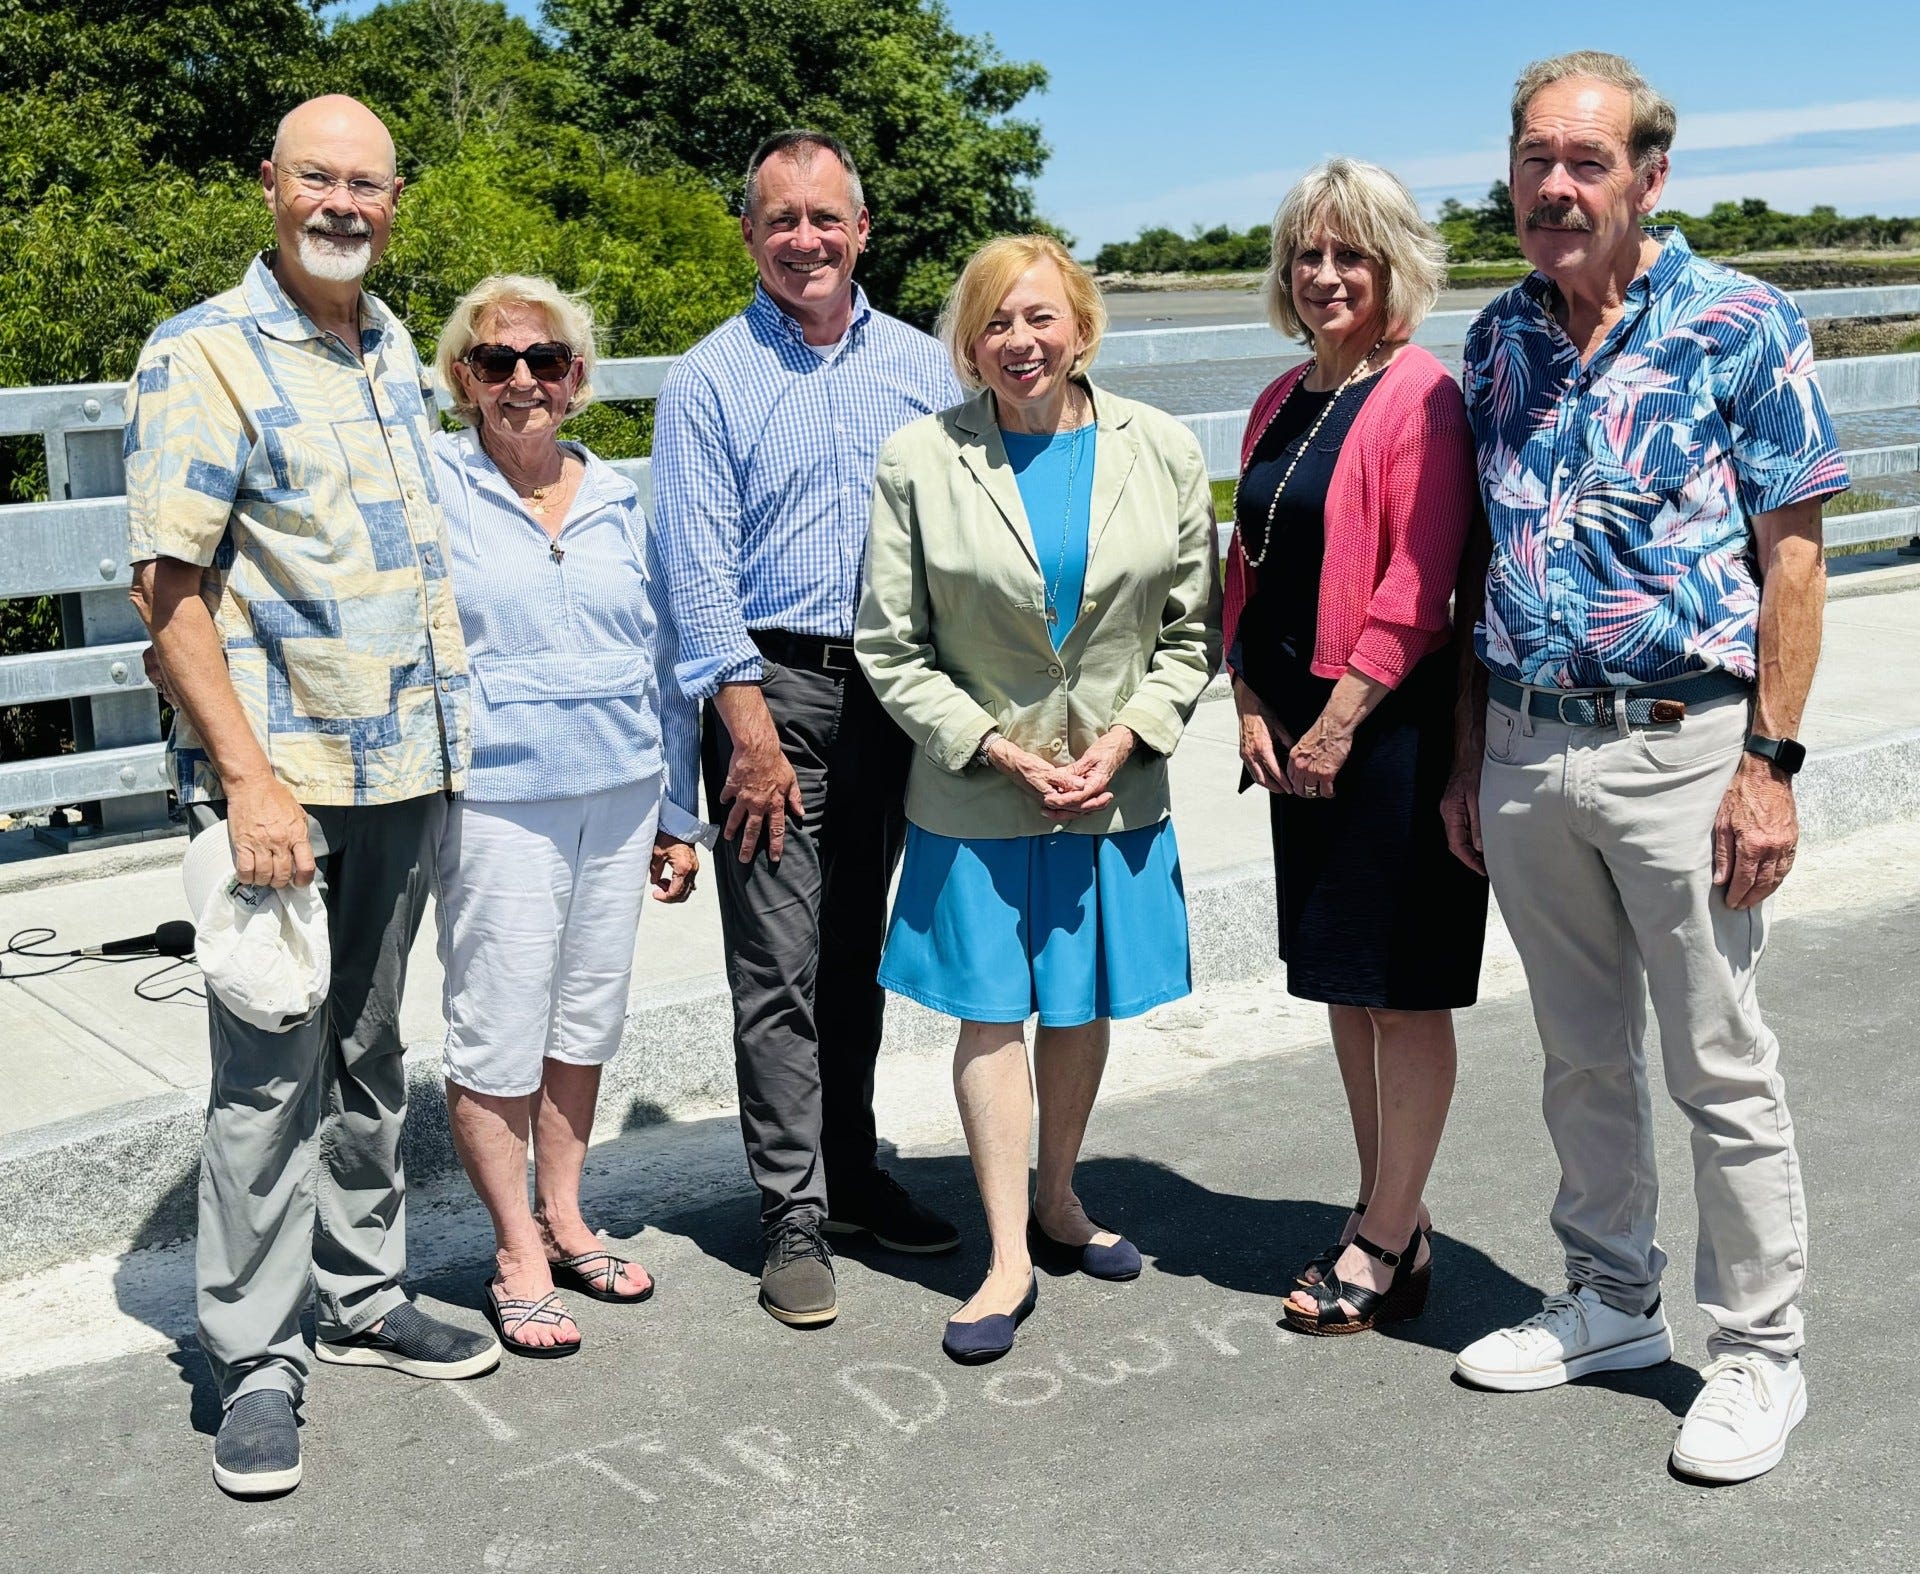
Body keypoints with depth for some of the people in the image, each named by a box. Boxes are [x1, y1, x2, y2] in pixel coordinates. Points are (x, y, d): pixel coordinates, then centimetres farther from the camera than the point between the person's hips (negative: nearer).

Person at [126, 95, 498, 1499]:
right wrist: (249, 777, -20)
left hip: (410, 765, 7)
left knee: (370, 1053, 16)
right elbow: (169, 586, -14)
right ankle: (258, 1361, 11)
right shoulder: (204, 358, -9)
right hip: (277, 776, -6)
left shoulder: (396, 348, 13)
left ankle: (364, 1296, 30)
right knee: (271, 1075, -1)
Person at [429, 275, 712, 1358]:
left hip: (622, 794, 5)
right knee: (498, 1032, 1)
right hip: (496, 800, -4)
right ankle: (518, 1256, 15)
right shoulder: (430, 487, -3)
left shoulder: (619, 501, 9)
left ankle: (564, 1218, 30)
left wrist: (680, 814, 14)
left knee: (588, 1018, 13)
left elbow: (664, 659, 14)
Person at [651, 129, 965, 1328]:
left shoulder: (923, 367, 9)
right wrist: (748, 723, -14)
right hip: (771, 686, -3)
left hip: (896, 690, 4)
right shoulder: (711, 379, -1)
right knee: (780, 966, -2)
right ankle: (796, 1216, 7)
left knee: (860, 951, 14)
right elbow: (699, 569, -6)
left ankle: (852, 1172, 28)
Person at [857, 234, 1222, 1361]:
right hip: (976, 794, -2)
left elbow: (1194, 629, 5)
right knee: (991, 1013, 1)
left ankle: (1057, 1201, 34)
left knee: (1084, 1007, 13)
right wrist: (999, 750, -11)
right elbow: (892, 648, -4)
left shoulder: (1164, 452, 0)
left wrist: (1126, 737, -9)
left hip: (1119, 788, 2)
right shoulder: (919, 460, -6)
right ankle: (1011, 1258, 12)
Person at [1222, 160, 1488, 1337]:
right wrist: (1252, 705, 4)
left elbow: (1416, 589, -17)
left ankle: (1385, 1247, 12)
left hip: (1390, 725, -8)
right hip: (1297, 730, 8)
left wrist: (1337, 724, -17)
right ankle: (1391, 1219, 28)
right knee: (1342, 984, 14)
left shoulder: (1420, 395, -11)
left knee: (1404, 991, 1)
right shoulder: (1282, 405, 14)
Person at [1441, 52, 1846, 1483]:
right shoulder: (1500, 339, 9)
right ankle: (1612, 1304, 32)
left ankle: (1761, 1353, 19)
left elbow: (1792, 557, -7)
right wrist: (1471, 754, 10)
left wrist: (1771, 760, -14)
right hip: (1526, 750, 5)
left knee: (1722, 1068, 3)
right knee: (1582, 1055, 16)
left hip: (1680, 745, -5)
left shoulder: (1743, 327, -6)